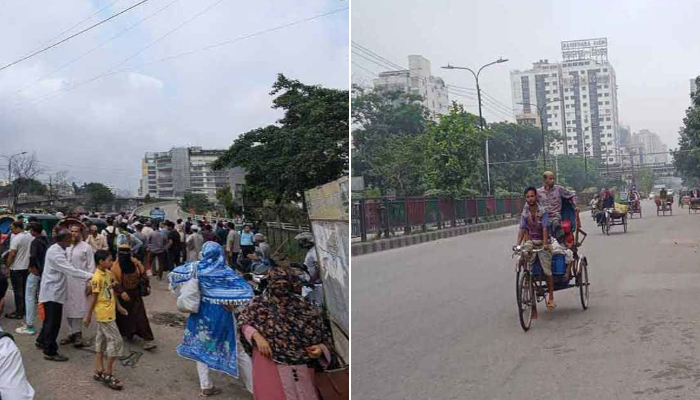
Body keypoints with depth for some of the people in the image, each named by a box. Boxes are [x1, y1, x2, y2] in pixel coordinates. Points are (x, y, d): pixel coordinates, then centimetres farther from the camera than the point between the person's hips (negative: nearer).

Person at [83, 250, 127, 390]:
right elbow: (94, 297, -17)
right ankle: (108, 374, 2)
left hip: (109, 313, 9)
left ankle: (99, 372, 22)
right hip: (104, 314, -9)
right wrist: (88, 316, -10)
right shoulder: (97, 277, -19)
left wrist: (118, 306, 20)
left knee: (101, 340, 14)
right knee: (116, 340, -6)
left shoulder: (108, 273, 7)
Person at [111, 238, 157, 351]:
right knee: (123, 317, 15)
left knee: (141, 317, -4)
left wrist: (146, 286, -1)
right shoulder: (115, 265, -14)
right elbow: (114, 282, -19)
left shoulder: (136, 263, -4)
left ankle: (147, 340, -7)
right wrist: (121, 292, -29)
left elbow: (143, 274, 8)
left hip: (135, 295, 2)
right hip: (123, 296, -2)